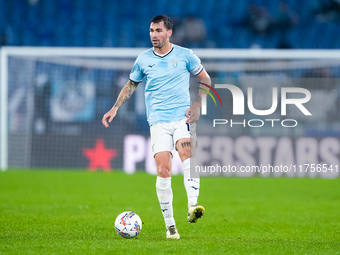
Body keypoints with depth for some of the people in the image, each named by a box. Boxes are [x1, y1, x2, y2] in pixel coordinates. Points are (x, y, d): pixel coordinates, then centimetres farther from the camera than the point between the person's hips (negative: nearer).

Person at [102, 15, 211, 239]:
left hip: (183, 117, -1)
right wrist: (115, 109, 14)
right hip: (158, 121, 1)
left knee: (187, 153, -28)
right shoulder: (143, 59, 9)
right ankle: (170, 225, -4)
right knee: (163, 170, -10)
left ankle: (193, 207, -38)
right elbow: (131, 85, 23)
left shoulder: (185, 55, 4)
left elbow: (205, 79, 11)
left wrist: (197, 105, -2)